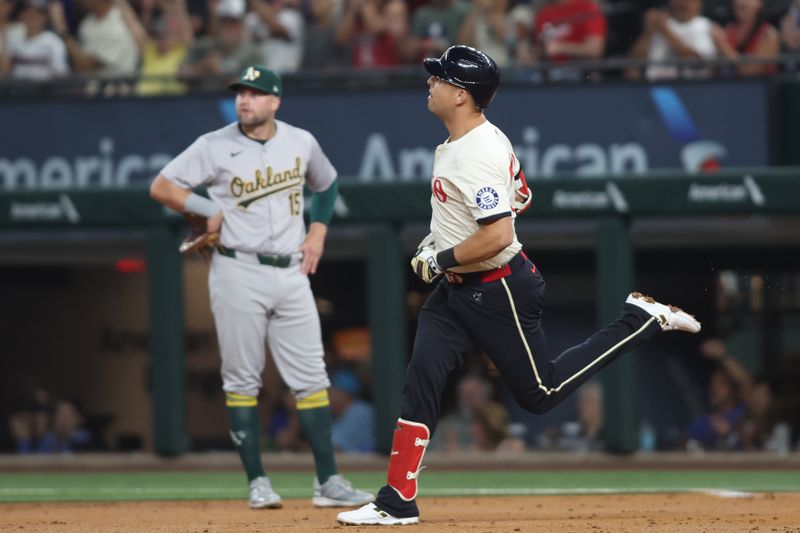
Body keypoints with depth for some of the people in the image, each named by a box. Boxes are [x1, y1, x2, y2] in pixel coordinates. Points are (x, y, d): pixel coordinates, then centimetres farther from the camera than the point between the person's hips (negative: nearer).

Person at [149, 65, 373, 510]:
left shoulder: (301, 142, 5)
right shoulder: (216, 147, -5)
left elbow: (326, 184, 24)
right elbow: (161, 187, -2)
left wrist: (317, 232, 11)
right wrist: (211, 211, -8)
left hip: (291, 273, 3)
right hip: (239, 273, -3)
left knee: (311, 378, 0)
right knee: (242, 381, 0)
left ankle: (328, 482, 2)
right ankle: (258, 482, 6)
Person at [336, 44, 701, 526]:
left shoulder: (478, 156, -25)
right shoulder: (483, 138, 6)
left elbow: (498, 235, -32)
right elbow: (521, 197, 20)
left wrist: (440, 260, -20)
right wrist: (441, 238, 15)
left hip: (499, 291, -10)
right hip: (455, 289, 10)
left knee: (541, 393, 3)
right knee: (421, 380, 0)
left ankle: (641, 322, 12)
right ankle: (398, 503, -1)